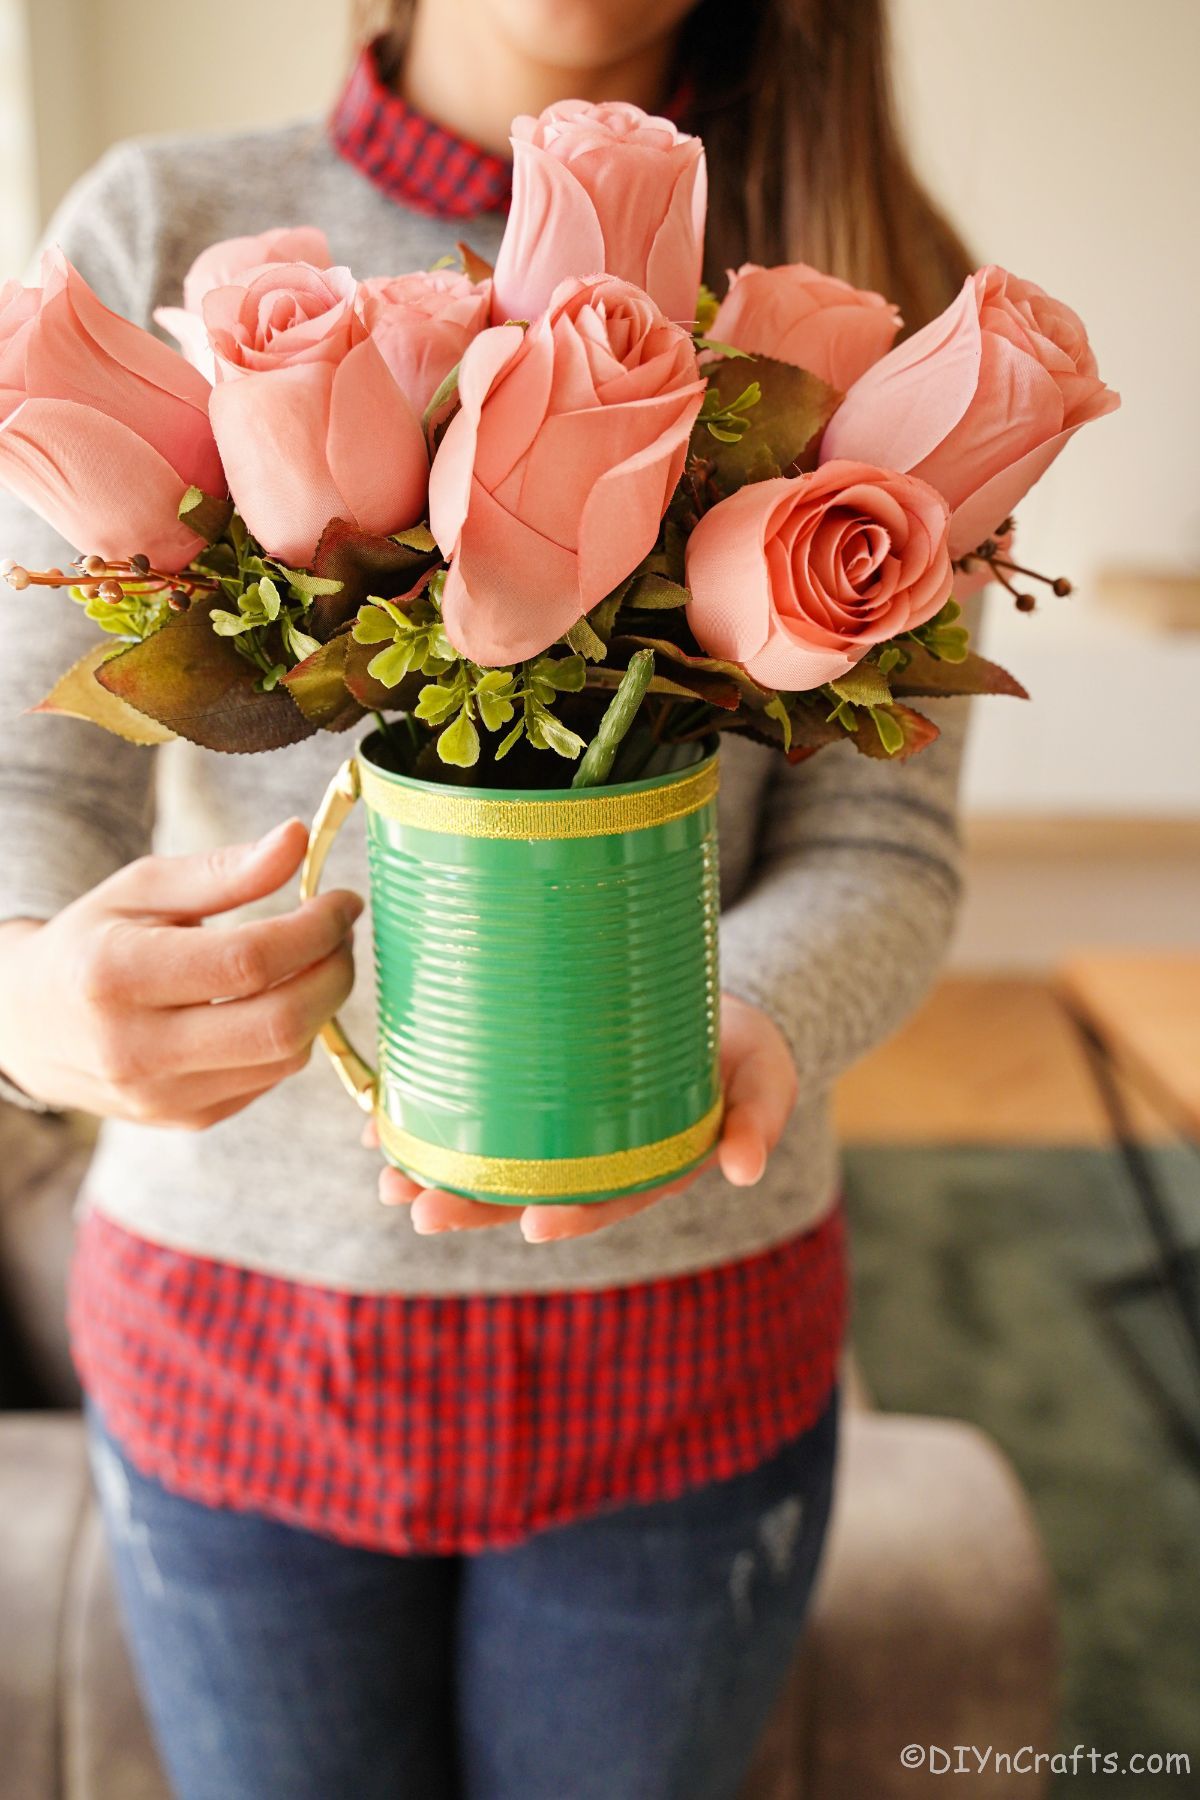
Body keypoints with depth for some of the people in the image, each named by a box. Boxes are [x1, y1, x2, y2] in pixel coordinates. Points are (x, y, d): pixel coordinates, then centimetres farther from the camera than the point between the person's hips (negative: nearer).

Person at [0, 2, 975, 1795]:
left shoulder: (863, 300, -3)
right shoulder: (162, 235, -3)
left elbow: (878, 847, -8)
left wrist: (726, 1039, -29)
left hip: (684, 1328, 1)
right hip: (237, 1300, 0)